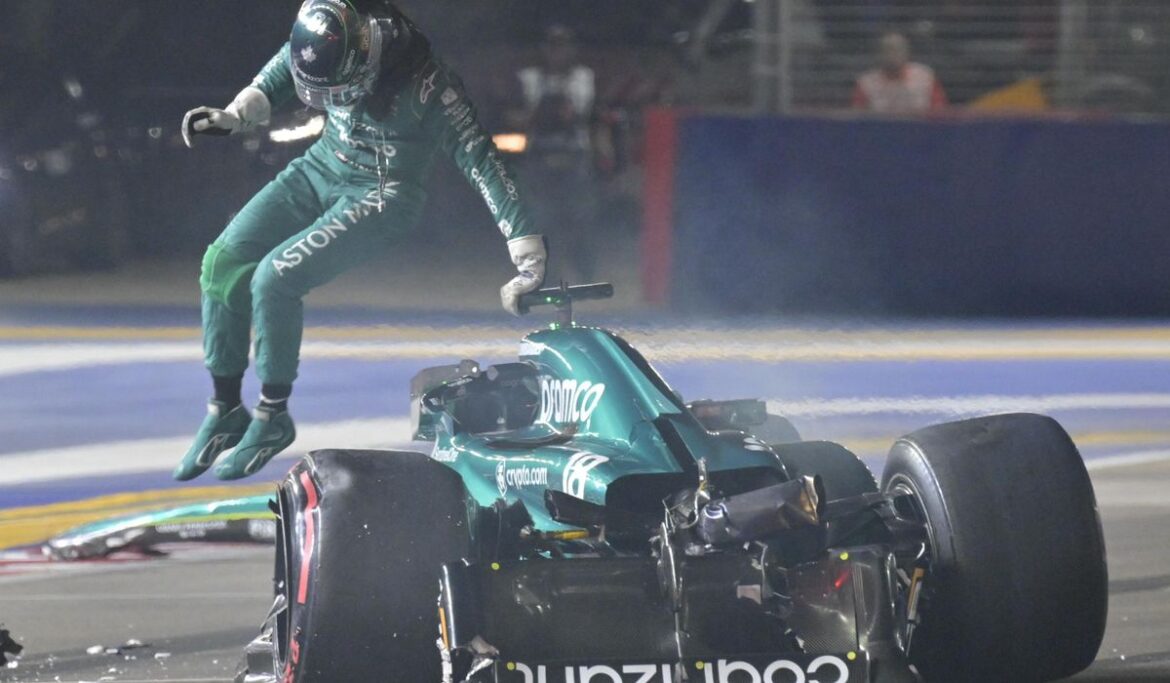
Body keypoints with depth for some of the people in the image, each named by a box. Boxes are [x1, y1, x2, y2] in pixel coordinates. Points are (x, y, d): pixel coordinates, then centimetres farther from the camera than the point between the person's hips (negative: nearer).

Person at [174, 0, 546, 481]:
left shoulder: (425, 84, -30)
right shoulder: (319, 40, -15)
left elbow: (480, 160, -27)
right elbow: (275, 81, 10)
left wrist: (529, 250, -28)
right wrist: (232, 116, -2)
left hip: (381, 196, -6)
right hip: (320, 168, 6)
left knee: (275, 277, -21)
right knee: (224, 261, -7)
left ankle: (272, 418, -2)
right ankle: (225, 411, 7)